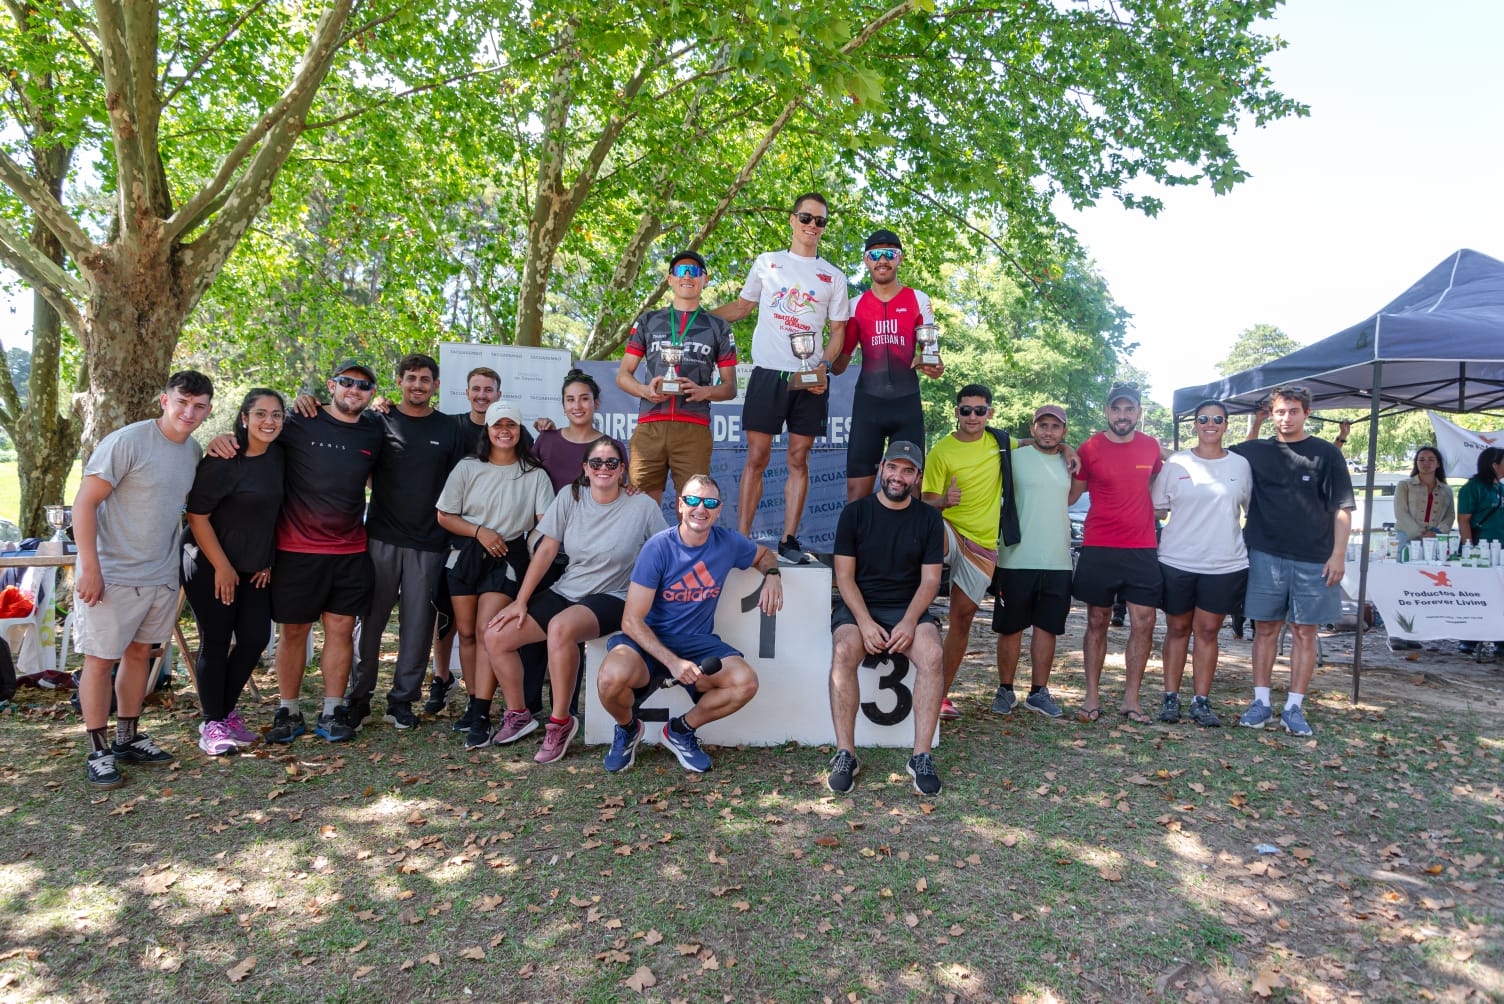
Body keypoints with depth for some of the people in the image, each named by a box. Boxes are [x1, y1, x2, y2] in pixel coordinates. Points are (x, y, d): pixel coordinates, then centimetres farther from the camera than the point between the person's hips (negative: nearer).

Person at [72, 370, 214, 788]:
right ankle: (98, 751, 12)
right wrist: (90, 569, -19)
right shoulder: (127, 441, -15)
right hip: (112, 575, -7)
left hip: (161, 576, 7)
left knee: (139, 653, 15)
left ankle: (128, 738, 27)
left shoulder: (193, 451, 7)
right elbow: (84, 503, -16)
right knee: (101, 658, 1)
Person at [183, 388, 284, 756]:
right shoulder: (223, 461, -17)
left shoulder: (278, 456, 2)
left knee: (256, 637, 5)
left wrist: (268, 560, 8)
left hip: (255, 568, 7)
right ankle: (211, 724, 14)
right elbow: (197, 516, -15)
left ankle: (227, 714, 23)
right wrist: (222, 567, -14)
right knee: (216, 642, 0)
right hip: (211, 566, -6)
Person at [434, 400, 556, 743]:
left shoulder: (535, 475, 3)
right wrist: (480, 531, -8)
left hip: (508, 559, -2)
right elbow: (444, 516, 6)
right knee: (467, 632, 5)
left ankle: (480, 714, -14)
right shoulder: (467, 468, 7)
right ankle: (474, 701, 17)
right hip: (467, 556, 3)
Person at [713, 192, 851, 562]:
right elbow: (743, 306, 19)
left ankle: (789, 540, 9)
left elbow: (839, 329, 11)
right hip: (768, 374, -1)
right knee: (756, 456, -3)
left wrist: (825, 366, -7)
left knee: (798, 458, 3)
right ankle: (742, 539, 0)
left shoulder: (834, 277, 11)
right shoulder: (767, 262, 11)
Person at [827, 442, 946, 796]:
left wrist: (910, 621, -16)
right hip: (858, 607, -1)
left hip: (908, 608, 1)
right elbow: (845, 576, -2)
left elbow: (929, 579, 1)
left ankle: (921, 757, -21)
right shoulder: (855, 512, 2)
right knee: (844, 652, -33)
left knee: (932, 655, -30)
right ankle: (845, 755, -24)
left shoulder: (929, 518, 6)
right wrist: (865, 622, -17)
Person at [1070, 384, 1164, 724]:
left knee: (1144, 624, 1)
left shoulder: (1151, 446, 6)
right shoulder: (1089, 449, -3)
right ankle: (1092, 698, 13)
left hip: (1142, 549, 2)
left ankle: (1131, 700, 12)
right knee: (1097, 622, 5)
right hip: (1098, 549, -2)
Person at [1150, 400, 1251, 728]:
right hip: (1177, 562, -1)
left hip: (1225, 564, 1)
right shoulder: (1176, 463, 2)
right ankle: (1170, 697, 15)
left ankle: (1202, 701, 12)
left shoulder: (1240, 465, 6)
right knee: (1177, 629, 8)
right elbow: (1155, 507, 4)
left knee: (1208, 631, 5)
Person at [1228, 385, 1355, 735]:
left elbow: (1342, 508, 1)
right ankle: (1261, 702, 14)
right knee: (1265, 629, 6)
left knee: (1304, 632, 3)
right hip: (1265, 555, 1)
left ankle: (1294, 707, 11)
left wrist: (1338, 554, -7)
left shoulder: (1326, 454, 3)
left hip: (1313, 559, -1)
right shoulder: (1255, 452, 7)